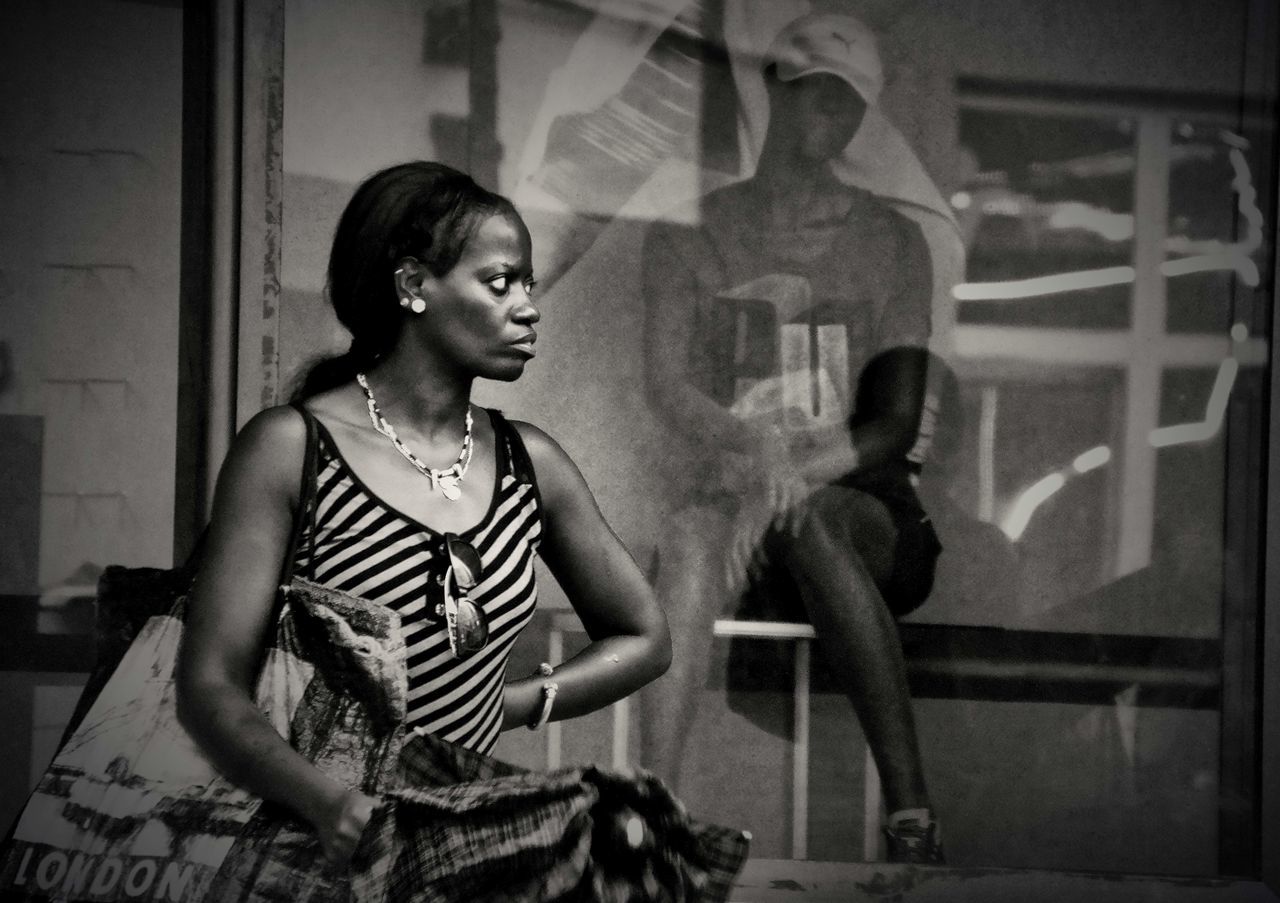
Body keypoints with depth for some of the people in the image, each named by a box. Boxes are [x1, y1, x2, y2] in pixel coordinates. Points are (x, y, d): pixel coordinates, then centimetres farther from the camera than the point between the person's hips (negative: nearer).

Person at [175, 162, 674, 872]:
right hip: (325, 843, -4)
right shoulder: (289, 448, -5)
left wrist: (510, 705, 7)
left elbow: (643, 640, 21)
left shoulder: (528, 461, 8)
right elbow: (211, 687, -12)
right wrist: (330, 802, -28)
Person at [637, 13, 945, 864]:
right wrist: (749, 446, -25)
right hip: (726, 490, 0)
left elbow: (897, 424, 1)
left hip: (863, 504, 0)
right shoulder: (691, 235, 10)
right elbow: (669, 385, -4)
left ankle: (913, 818, -40)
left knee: (807, 521, -36)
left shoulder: (891, 242, 10)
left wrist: (796, 467, -18)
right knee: (693, 536, -35)